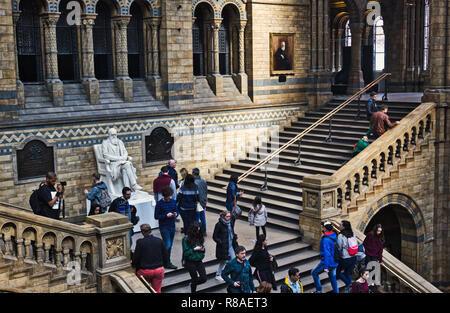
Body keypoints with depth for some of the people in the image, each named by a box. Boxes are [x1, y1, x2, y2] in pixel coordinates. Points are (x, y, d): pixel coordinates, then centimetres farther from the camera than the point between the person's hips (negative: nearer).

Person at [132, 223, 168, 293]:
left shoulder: (140, 242, -13)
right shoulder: (159, 241, -3)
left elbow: (135, 258, -9)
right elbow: (165, 256, 4)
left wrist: (133, 263, 12)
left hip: (145, 271, -3)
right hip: (159, 270, 3)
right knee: (157, 291, 14)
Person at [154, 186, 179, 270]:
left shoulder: (173, 202, 6)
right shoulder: (159, 204, -9)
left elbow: (177, 211, 15)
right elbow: (156, 216, -8)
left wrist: (176, 214, -9)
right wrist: (166, 216, -20)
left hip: (172, 226, 5)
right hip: (164, 227, -5)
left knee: (170, 245, 11)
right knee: (167, 245, -9)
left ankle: (166, 262, 22)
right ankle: (167, 263, 1)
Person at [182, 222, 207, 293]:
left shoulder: (199, 237, 1)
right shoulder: (186, 239, -13)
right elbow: (185, 253, -13)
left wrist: (202, 249, -6)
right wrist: (194, 249, -20)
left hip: (199, 261, 4)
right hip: (190, 262, -4)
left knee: (204, 278, -1)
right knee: (194, 278, 6)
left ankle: (193, 283, 29)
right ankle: (193, 290, 32)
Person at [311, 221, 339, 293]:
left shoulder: (326, 240, -24)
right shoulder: (334, 236, 4)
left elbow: (327, 254, -28)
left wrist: (326, 267, -26)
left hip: (327, 262, -8)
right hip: (334, 262, 8)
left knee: (314, 273, 9)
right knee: (333, 278, 16)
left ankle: (319, 290, 13)